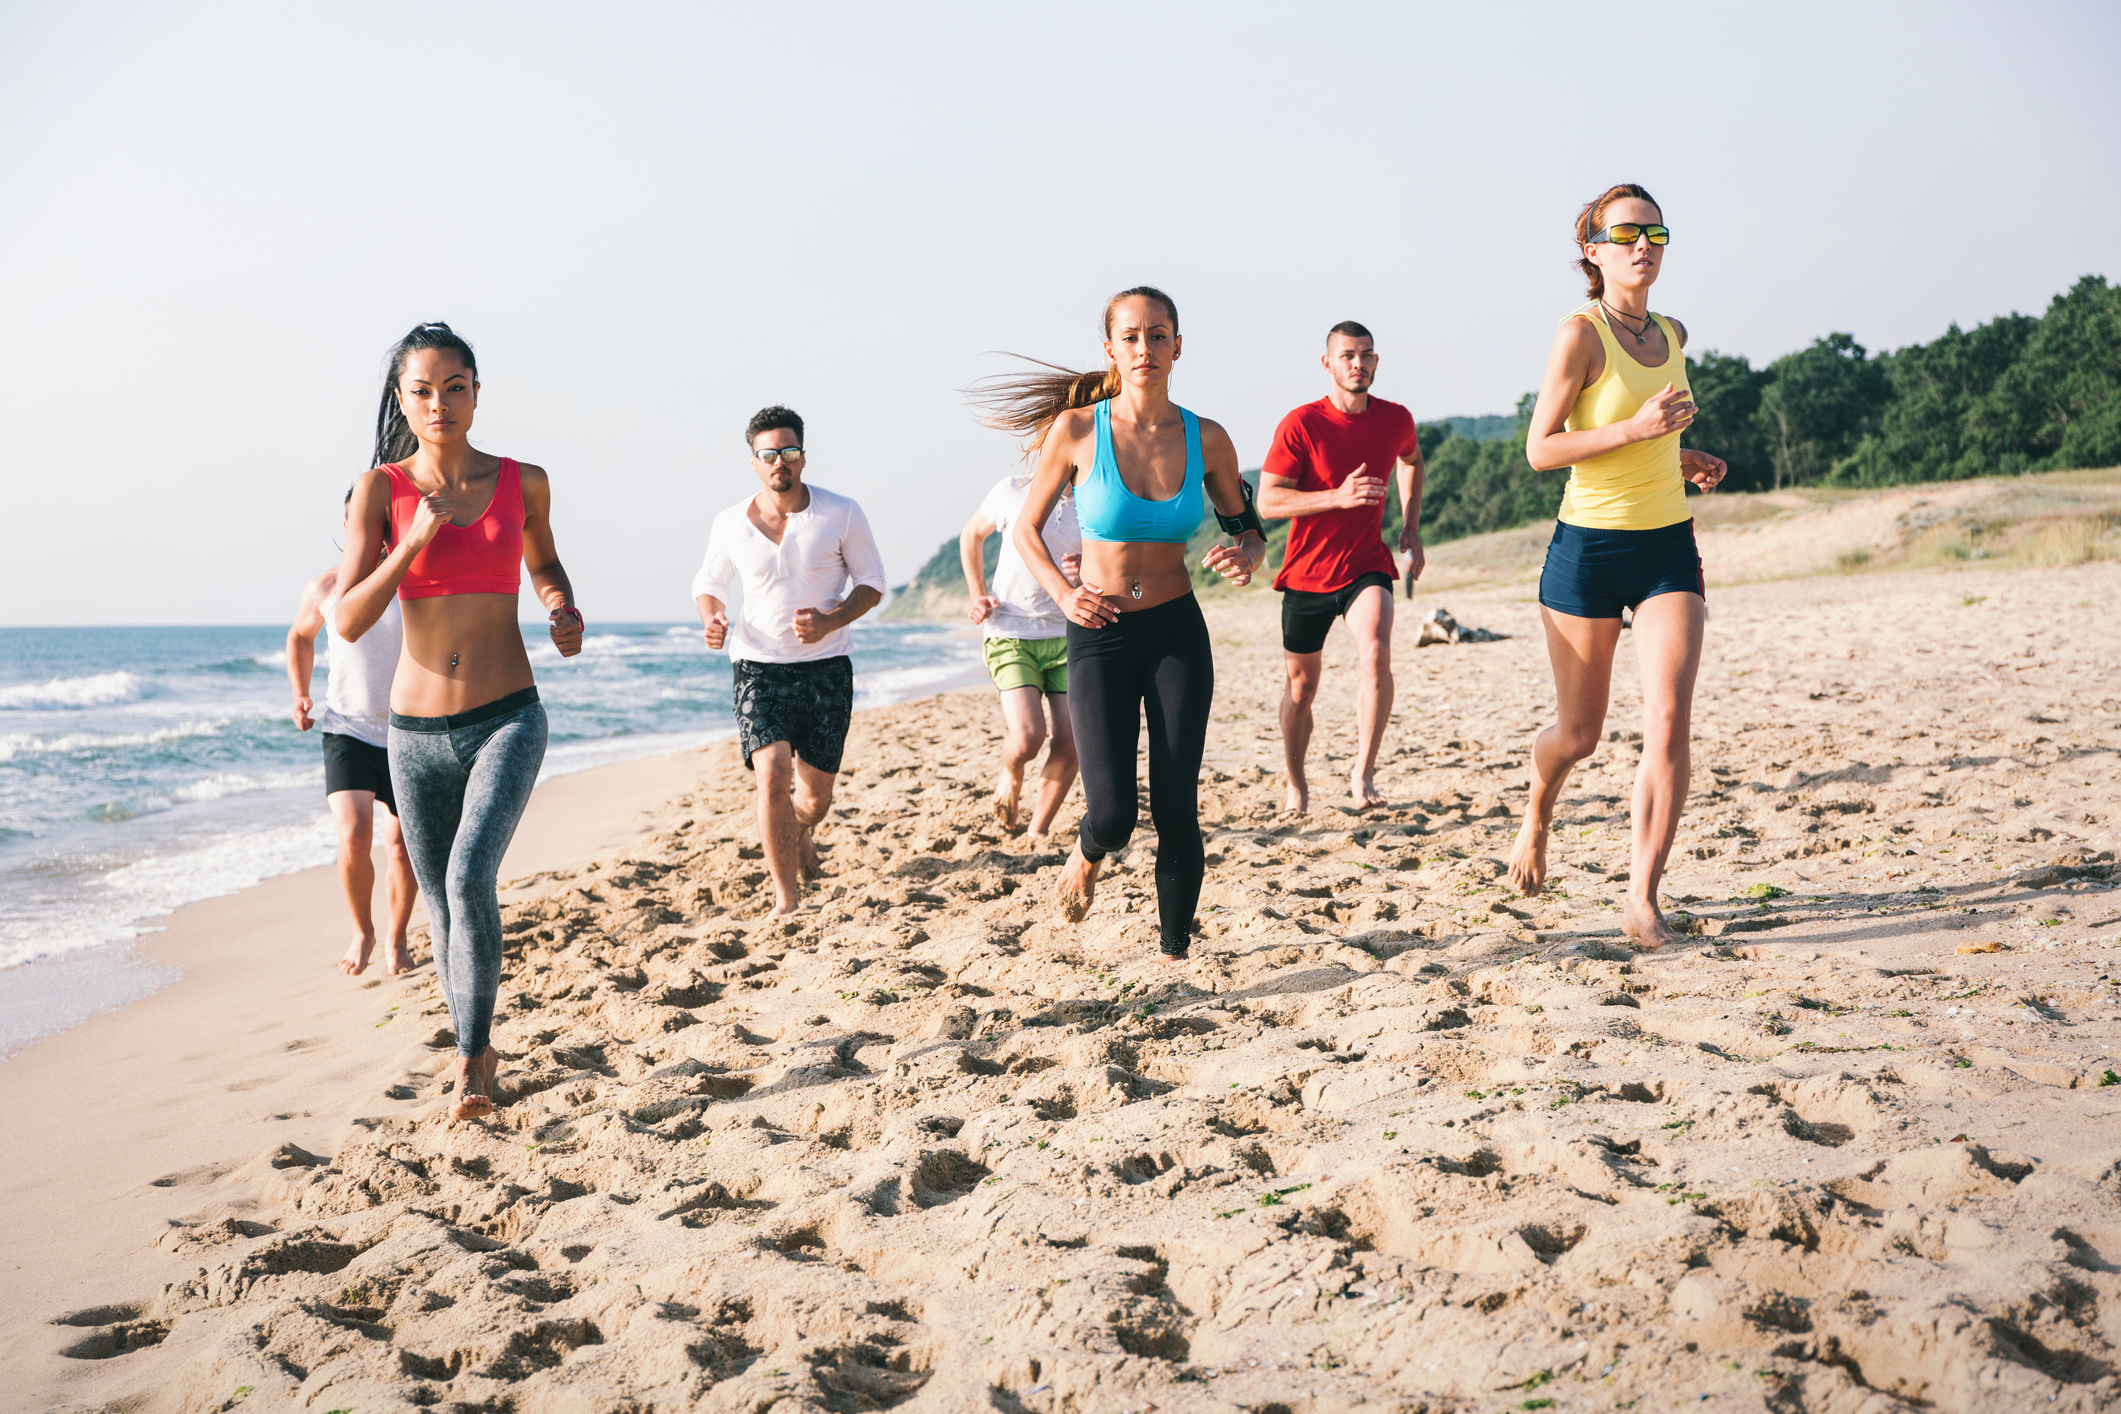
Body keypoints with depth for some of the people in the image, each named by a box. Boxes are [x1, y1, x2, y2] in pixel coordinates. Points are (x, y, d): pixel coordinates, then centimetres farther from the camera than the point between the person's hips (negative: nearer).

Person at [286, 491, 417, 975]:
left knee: (402, 844, 8)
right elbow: (300, 636, 17)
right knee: (354, 838, -16)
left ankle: (397, 940, 30)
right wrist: (301, 695, 7)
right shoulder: (325, 589, -3)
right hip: (346, 731, 0)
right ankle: (362, 931, 11)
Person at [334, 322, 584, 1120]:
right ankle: (478, 1052, 34)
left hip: (507, 722, -1)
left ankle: (472, 1058, -5)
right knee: (442, 905, 12)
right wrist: (414, 542, -21)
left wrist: (563, 611, 0)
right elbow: (348, 623, -9)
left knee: (471, 880, -22)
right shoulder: (380, 489, -3)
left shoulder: (524, 482, 1)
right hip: (417, 732, 1)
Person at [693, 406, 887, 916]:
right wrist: (712, 617, -9)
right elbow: (706, 583, 15)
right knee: (774, 775, -21)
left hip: (827, 668, 1)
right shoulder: (730, 524, -1)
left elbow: (872, 583, 3)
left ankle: (801, 834, 48)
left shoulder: (841, 514, -5)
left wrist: (830, 621, -16)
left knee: (815, 797, 9)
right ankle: (786, 899, -12)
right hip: (758, 667, -1)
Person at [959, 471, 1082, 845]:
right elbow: (971, 535, 14)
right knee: (1028, 737, -18)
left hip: (1068, 636, 2)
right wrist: (978, 596, 5)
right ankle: (1010, 776, 19)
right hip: (1011, 635, -2)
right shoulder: (1011, 492, -5)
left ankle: (1039, 831, 16)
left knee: (1070, 745, -6)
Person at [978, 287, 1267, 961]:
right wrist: (1062, 592, -13)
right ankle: (1087, 855, 28)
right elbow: (1026, 529, 4)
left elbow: (1250, 529, 10)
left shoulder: (1206, 439, -3)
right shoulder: (1077, 430, -8)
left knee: (1176, 810, -1)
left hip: (1178, 633, 2)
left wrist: (1245, 556, -14)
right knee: (1112, 815, -10)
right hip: (1100, 636, -1)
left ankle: (1175, 953, 18)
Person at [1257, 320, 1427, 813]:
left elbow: (1410, 459, 24)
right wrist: (1338, 497, -28)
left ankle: (1363, 774, -19)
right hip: (1307, 572, -1)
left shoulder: (1396, 420, -1)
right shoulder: (1300, 425, -13)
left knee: (1376, 653, -27)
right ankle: (1296, 783, 31)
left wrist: (1411, 527, 15)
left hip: (1367, 565, 1)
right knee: (1301, 684, 10)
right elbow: (1268, 501, -16)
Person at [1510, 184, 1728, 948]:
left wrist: (1681, 459, 7)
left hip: (1669, 548, 5)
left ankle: (1642, 897, -3)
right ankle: (1537, 817, 41)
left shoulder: (1673, 334, 11)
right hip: (1589, 548, -4)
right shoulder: (1581, 332, -10)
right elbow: (1540, 449, -13)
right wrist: (1637, 428, -23)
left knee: (1669, 722, -11)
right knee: (1578, 734, 7)